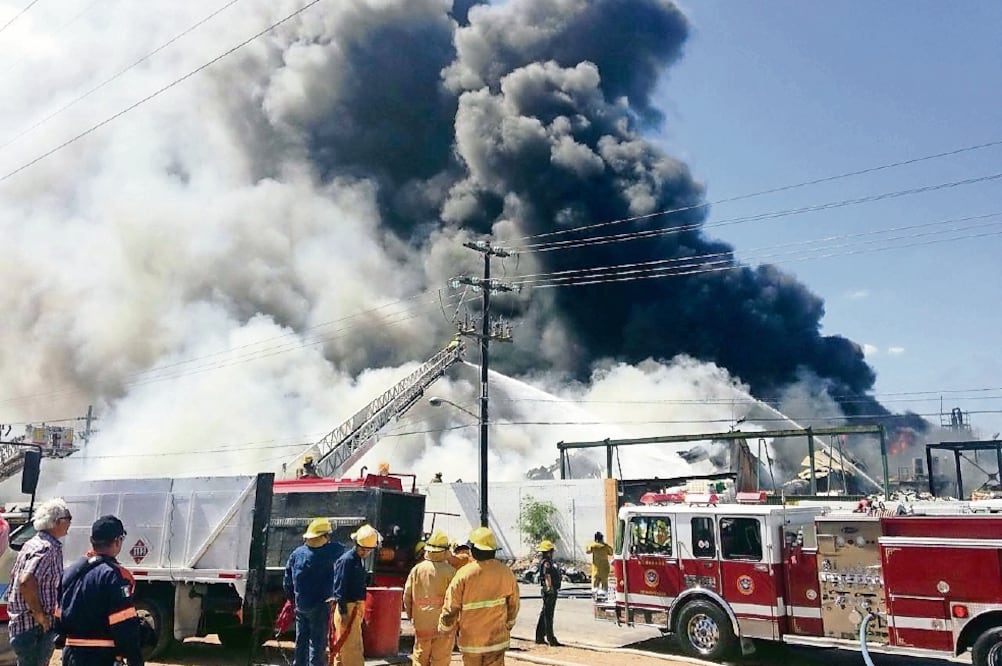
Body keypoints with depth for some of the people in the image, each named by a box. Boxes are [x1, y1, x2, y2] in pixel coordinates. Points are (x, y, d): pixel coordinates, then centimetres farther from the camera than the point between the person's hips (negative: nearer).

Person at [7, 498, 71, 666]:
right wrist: (40, 615, -23)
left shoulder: (33, 544, 11)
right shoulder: (47, 548, -21)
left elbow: (14, 575, 22)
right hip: (35, 629, -10)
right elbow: (26, 582, -33)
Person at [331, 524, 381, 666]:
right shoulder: (346, 560, -17)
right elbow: (340, 588, -19)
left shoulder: (360, 560, 11)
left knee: (355, 646, 16)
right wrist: (343, 613, -20)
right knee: (351, 648, -5)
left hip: (356, 607, 9)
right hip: (346, 607, -9)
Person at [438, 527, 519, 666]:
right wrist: (508, 626, 22)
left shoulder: (464, 574, -15)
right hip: (497, 638, 1)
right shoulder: (505, 573, -6)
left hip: (471, 639, -1)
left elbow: (451, 607, -9)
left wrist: (444, 628, 9)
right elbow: (513, 605, 5)